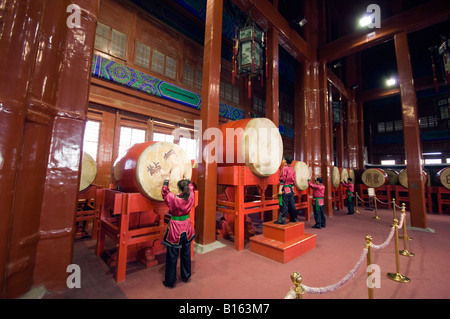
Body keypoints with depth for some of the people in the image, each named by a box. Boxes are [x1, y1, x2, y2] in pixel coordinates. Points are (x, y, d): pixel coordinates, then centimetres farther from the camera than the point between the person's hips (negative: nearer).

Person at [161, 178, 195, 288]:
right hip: (186, 227, 4)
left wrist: (166, 181, 11)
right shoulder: (190, 197, -9)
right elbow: (191, 188, 13)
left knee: (172, 256, 11)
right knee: (186, 254, 20)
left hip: (175, 228, -4)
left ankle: (170, 281, 26)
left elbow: (165, 192, 1)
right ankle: (186, 276, 37)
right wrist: (187, 180, 29)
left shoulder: (173, 198, -20)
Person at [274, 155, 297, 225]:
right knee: (292, 205, 15)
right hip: (291, 189, 8)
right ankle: (293, 218, 25)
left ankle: (282, 220, -3)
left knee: (284, 205, -6)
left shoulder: (284, 168, -10)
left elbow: (282, 180, -16)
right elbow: (293, 180, 16)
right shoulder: (292, 169, 13)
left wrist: (280, 189, -17)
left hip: (285, 189, -8)